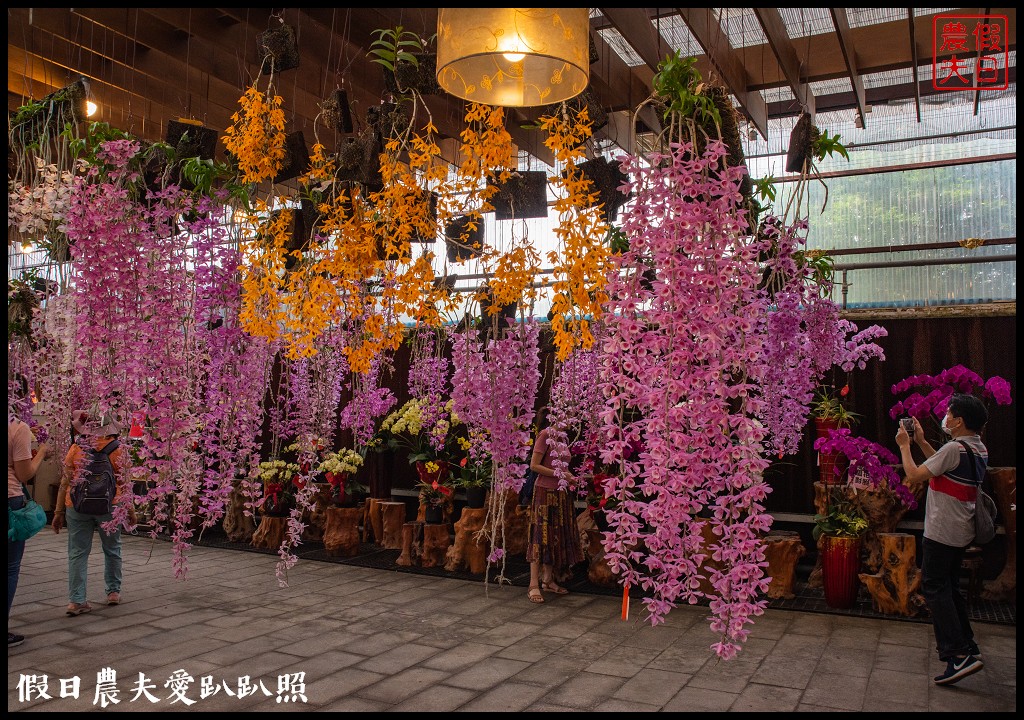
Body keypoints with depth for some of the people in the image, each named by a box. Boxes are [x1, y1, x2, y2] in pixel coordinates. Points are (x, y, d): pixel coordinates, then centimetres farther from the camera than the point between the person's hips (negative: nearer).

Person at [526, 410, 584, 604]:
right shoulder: (545, 434, -11)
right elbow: (534, 465, -15)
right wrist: (558, 474, -20)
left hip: (560, 492, 8)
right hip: (545, 491, -8)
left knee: (556, 536, 10)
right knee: (541, 536, -7)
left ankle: (548, 580, 19)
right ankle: (534, 585, -4)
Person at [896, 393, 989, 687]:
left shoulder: (954, 448, -20)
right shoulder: (979, 449, 9)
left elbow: (915, 475, -16)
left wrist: (904, 445, -4)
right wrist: (921, 442, 22)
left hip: (942, 532, -9)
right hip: (961, 532, 9)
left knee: (934, 589, -5)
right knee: (950, 588, 18)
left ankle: (959, 655, -10)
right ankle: (968, 648, 23)